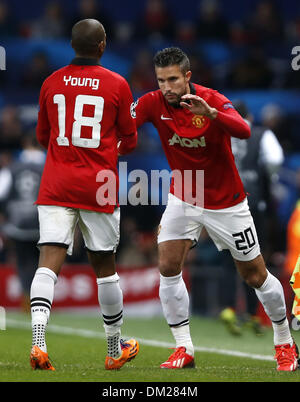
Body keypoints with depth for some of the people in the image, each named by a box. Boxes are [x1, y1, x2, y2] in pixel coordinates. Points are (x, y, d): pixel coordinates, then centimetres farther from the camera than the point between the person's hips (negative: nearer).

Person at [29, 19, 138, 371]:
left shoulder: (51, 83, 5)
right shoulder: (116, 85, -2)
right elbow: (129, 140, 6)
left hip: (55, 186, 1)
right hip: (98, 188, -1)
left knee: (49, 261, -6)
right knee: (104, 266, 10)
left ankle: (38, 340, -26)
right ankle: (115, 349, 24)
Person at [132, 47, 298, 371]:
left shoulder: (213, 100, -21)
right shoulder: (153, 103, -12)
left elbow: (244, 131, -37)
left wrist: (209, 112, -52)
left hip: (226, 202, -3)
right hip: (183, 198, 3)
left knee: (256, 275, 4)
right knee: (168, 267, -14)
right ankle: (184, 349, -4)